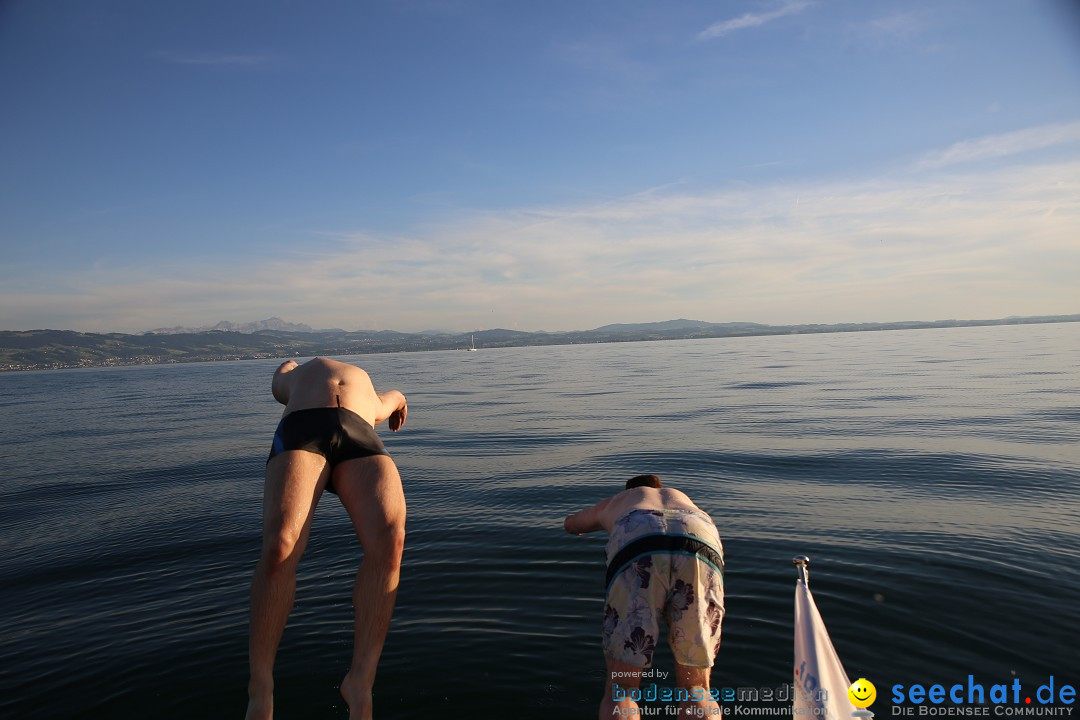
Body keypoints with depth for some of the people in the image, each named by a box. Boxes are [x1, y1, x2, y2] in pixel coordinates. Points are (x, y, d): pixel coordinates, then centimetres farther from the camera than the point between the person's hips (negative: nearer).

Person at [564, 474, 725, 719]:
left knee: (620, 687, 9)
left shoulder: (614, 501, 43)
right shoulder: (682, 498, 46)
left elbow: (570, 524, 62)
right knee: (695, 691, 13)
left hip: (636, 549, -1)